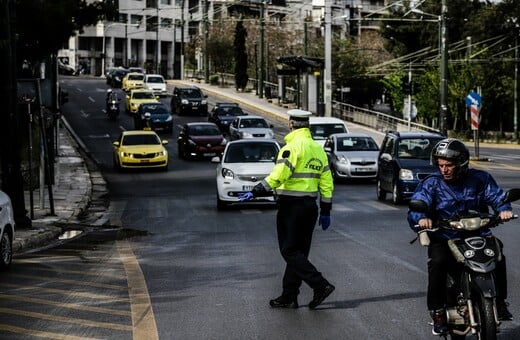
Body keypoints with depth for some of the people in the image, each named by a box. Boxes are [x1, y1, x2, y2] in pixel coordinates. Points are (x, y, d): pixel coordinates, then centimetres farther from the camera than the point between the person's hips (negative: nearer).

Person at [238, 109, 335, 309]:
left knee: (290, 252, -4)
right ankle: (289, 297, 15)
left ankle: (321, 285, -14)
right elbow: (326, 183, 13)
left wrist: (255, 193, -18)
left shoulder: (293, 147, -13)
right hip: (310, 206, 8)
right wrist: (325, 212, 18)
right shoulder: (318, 149, 12)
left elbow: (278, 176, -23)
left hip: (291, 206, -8)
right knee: (298, 252, 11)